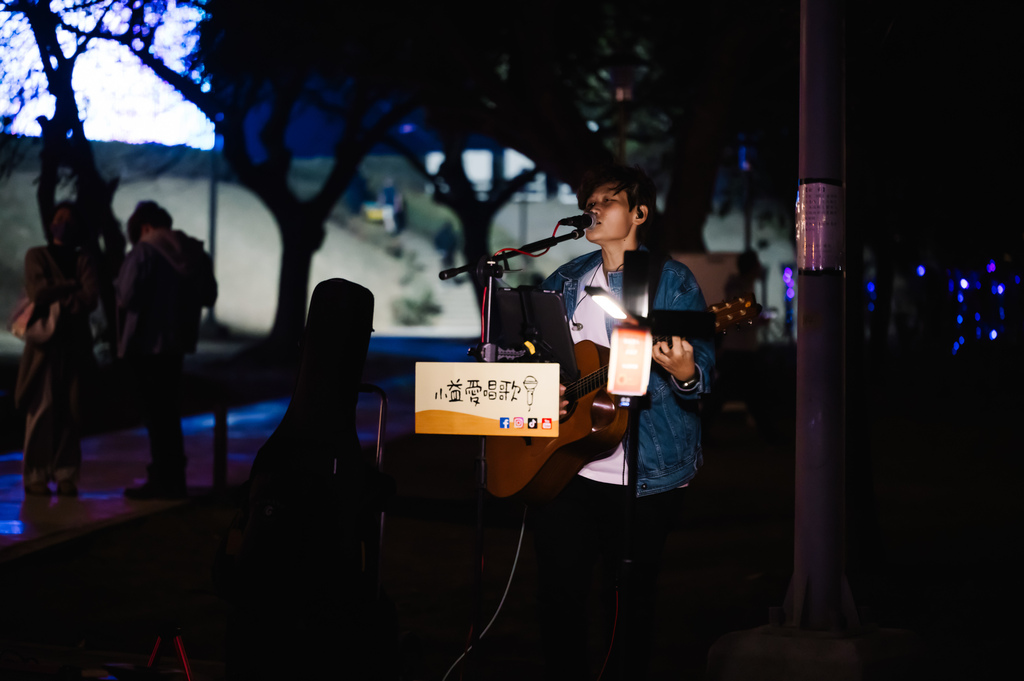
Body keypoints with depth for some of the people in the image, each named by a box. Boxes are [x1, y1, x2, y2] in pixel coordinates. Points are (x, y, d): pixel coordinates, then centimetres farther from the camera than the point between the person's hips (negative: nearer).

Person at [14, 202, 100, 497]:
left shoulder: (84, 259, 12)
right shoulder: (36, 256, 7)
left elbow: (91, 299, -3)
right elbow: (38, 292, -9)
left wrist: (57, 300, -10)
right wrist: (73, 287, -3)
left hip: (76, 343, 2)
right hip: (44, 342, -2)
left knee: (70, 412, -2)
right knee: (42, 410, -9)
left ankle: (65, 475, 3)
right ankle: (35, 475, -4)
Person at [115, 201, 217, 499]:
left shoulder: (144, 251, -15)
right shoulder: (196, 252, 6)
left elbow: (127, 296, -20)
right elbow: (208, 296, 12)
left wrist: (118, 286, 0)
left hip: (147, 341, -7)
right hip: (178, 341, 7)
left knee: (156, 411, 0)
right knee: (169, 410, 17)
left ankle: (163, 481, 2)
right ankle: (172, 477, 23)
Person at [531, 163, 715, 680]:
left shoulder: (671, 280, 0)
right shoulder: (564, 282, 14)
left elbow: (703, 365, -5)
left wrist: (685, 373, -27)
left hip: (645, 475, -4)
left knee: (630, 598, 5)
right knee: (559, 592, 2)